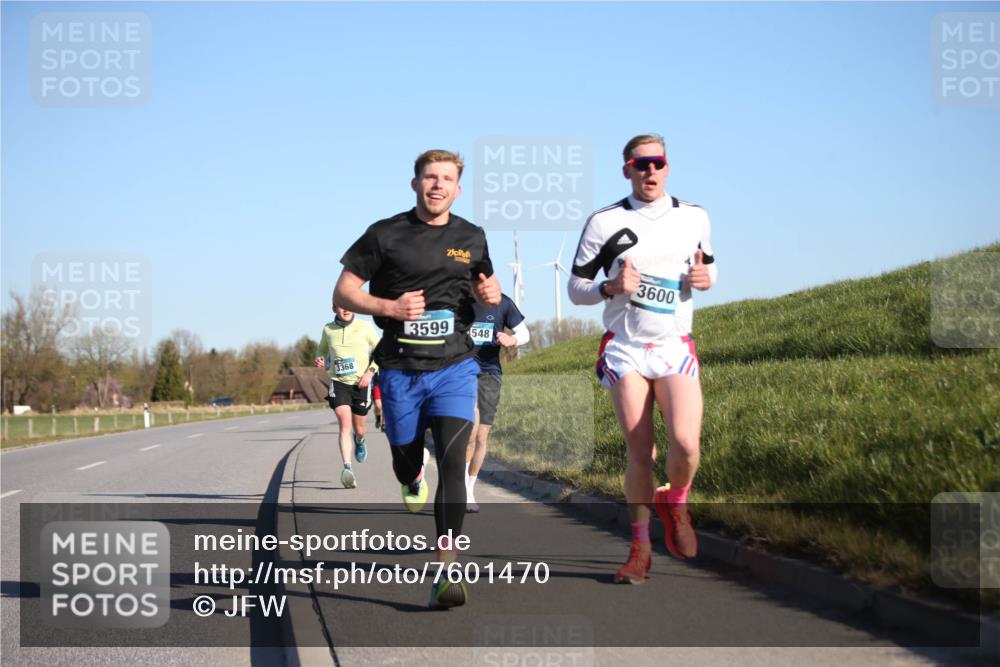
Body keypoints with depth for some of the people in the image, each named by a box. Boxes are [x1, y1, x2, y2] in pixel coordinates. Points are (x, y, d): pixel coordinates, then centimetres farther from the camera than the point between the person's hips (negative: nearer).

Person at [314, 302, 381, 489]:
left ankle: (360, 441, 53)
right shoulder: (328, 329, 0)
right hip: (338, 383, 0)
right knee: (345, 423, -20)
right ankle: (347, 468, -29)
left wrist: (370, 371, -11)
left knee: (358, 429, 14)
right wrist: (319, 360, -5)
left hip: (360, 384, 0)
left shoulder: (365, 327, -7)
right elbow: (322, 349, 18)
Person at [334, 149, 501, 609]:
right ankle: (414, 482, 56)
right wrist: (390, 306, -16)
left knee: (453, 461, -17)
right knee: (405, 456, 14)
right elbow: (343, 292, 1)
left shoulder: (472, 238, 8)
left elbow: (483, 287, 24)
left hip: (454, 366, 0)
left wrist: (491, 293, -1)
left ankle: (446, 573, -20)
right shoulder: (386, 235, 0)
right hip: (400, 368, 0)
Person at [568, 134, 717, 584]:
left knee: (685, 443, -19)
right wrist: (611, 288, -17)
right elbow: (576, 288, 4)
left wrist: (706, 277, -3)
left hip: (675, 348, 1)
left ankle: (675, 504, 13)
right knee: (639, 453, -2)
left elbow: (708, 266, 22)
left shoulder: (694, 218, 6)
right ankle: (640, 548, 13)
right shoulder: (604, 222, -1)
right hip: (624, 349, -1)